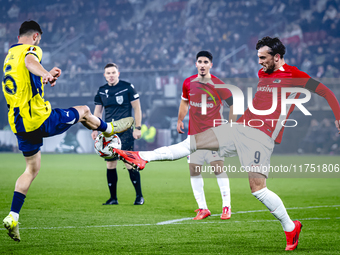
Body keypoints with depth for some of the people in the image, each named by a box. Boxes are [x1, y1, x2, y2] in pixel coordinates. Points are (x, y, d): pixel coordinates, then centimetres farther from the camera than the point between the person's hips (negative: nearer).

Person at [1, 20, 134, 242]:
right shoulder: (30, 49, -8)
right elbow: (30, 61, -35)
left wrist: (43, 79, 46)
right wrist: (45, 73, -55)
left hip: (19, 124, 8)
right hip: (40, 118, -8)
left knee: (32, 168, 16)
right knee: (84, 111, 16)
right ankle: (108, 129, 47)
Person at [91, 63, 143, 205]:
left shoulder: (127, 87, -3)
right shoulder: (101, 91, 10)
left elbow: (137, 108, 0)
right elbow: (97, 111, 18)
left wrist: (138, 128, -7)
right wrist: (95, 129, 8)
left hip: (125, 131, -5)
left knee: (130, 164, -11)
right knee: (110, 165, 3)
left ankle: (139, 196, -3)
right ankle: (113, 198, 11)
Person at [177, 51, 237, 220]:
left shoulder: (218, 85, -7)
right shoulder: (188, 83, 6)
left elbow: (232, 103, 0)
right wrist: (180, 120, 14)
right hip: (194, 133, 5)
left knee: (218, 167, -13)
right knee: (193, 170, 1)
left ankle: (226, 207, -7)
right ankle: (202, 208, 10)